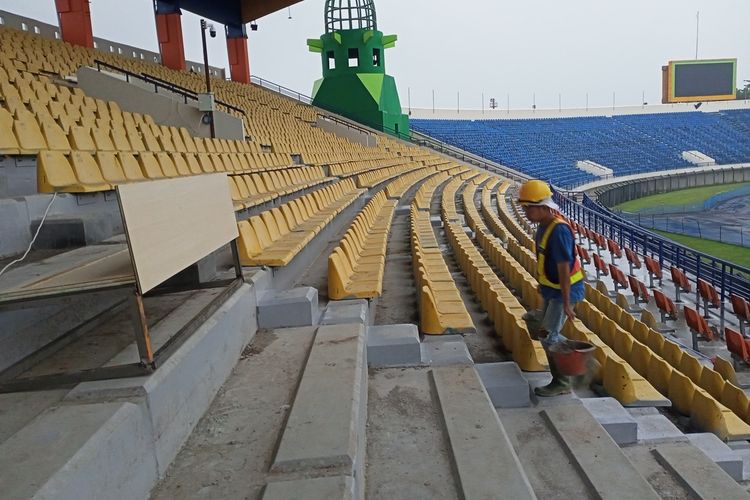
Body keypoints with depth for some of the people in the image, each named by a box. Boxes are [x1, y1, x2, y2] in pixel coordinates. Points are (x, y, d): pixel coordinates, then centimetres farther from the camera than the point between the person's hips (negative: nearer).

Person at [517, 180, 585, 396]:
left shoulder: (559, 230, -27)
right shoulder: (544, 225, 2)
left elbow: (564, 268, -27)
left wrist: (567, 303, -24)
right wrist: (543, 284, 23)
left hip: (565, 290, -9)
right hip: (552, 289, 9)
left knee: (549, 337, -5)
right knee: (549, 334, 16)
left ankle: (561, 383, 10)